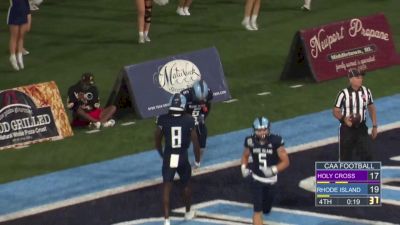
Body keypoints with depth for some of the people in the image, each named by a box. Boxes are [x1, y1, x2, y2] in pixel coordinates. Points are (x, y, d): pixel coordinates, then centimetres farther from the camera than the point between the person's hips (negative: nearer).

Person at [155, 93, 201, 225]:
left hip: (168, 158, 0)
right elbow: (195, 142, -4)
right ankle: (188, 212, 41)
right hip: (183, 158, 0)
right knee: (186, 185, 23)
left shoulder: (163, 120, -9)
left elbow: (157, 141, 3)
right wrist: (197, 160, 11)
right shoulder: (189, 121, -11)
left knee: (167, 188, 5)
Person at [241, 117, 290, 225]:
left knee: (266, 210, 19)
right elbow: (245, 155, 9)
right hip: (257, 179, 0)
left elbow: (286, 161, -15)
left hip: (271, 180, 0)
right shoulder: (251, 141, -12)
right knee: (257, 211, -13)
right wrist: (244, 167, -10)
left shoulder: (275, 141, -20)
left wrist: (274, 169, -31)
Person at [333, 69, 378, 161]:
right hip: (347, 129, -3)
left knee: (367, 155, -3)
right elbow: (335, 111, -8)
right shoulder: (344, 94, -12)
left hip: (361, 128, 3)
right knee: (345, 157, 5)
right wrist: (344, 118, -28)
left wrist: (374, 126, 10)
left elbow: (371, 108, 12)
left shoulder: (366, 92, 0)